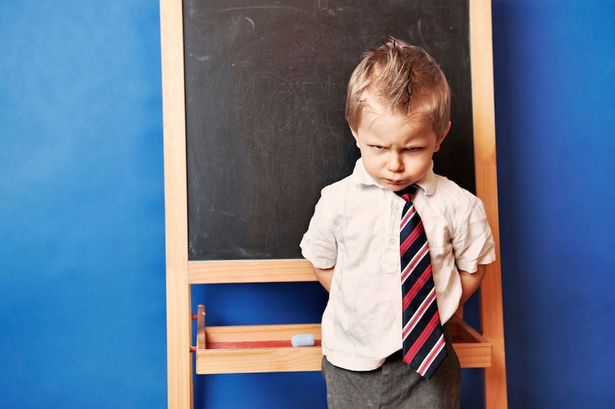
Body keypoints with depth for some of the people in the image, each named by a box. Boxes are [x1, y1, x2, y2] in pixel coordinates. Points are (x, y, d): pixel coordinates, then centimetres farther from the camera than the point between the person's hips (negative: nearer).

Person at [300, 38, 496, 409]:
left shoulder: (459, 205, -13)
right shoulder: (337, 202, -12)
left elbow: (472, 269, 3)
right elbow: (323, 264, 3)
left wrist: (436, 313, -2)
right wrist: (365, 310, 0)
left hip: (428, 363, 0)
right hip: (353, 361, 1)